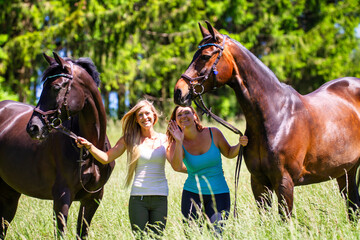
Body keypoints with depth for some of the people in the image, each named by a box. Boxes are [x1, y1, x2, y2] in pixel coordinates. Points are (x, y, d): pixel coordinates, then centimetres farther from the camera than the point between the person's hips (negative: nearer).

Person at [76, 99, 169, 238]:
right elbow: (106, 158, 2)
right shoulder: (129, 140, 5)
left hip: (160, 197, 1)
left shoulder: (164, 139, 7)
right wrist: (89, 146, -12)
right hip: (138, 197, -1)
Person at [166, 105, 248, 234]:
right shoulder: (177, 144, -4)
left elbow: (229, 153, 12)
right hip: (192, 194, 0)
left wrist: (239, 145, -8)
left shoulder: (213, 133, -3)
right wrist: (179, 142, -33)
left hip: (218, 193, 0)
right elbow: (177, 167, -25)